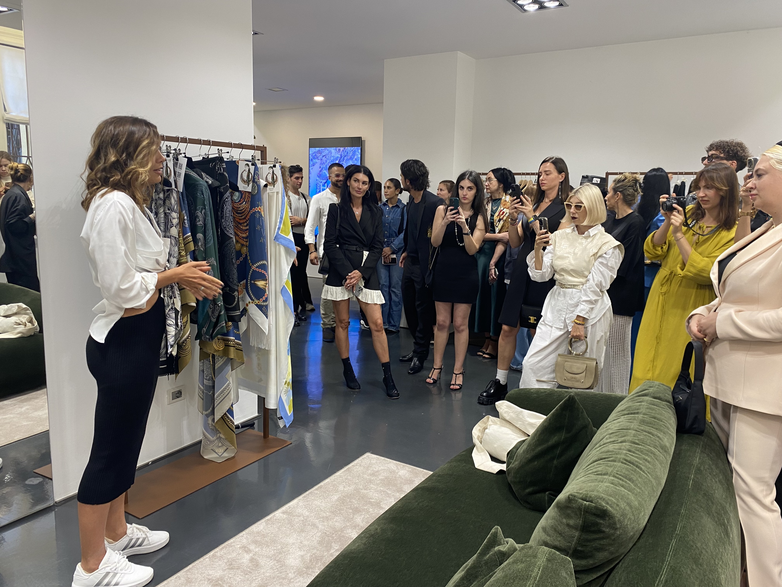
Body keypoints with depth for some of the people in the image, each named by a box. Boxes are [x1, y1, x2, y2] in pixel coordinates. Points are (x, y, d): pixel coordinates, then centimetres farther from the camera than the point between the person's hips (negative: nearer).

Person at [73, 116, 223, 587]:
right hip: (122, 341, -10)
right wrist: (174, 275, -12)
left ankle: (116, 533, 38)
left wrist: (183, 276, 4)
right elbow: (121, 289, -23)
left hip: (139, 339, 10)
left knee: (126, 443, 20)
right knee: (111, 450, 3)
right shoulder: (112, 205, -20)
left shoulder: (131, 202, 12)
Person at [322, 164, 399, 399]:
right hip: (340, 270, -1)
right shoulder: (337, 209, 4)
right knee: (342, 322, 5)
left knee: (377, 324, -4)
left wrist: (361, 272, -9)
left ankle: (388, 376, 4)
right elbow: (330, 245, -3)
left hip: (366, 271, 1)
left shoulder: (374, 212, 9)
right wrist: (347, 272, -13)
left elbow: (378, 247, 5)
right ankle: (347, 369, 21)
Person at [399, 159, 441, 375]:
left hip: (424, 265, -9)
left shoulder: (434, 203, -20)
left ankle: (420, 354, 19)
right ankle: (419, 347, 33)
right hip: (410, 262, 9)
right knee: (409, 307, 17)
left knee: (423, 310, 5)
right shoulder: (411, 199, 6)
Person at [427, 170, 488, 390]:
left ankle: (458, 371, 15)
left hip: (466, 274, 0)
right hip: (443, 271, 1)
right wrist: (444, 223, -22)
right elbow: (435, 242, -6)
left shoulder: (479, 217, 1)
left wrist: (465, 226, -24)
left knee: (460, 324, 5)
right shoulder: (443, 210, 1)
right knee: (442, 322, 8)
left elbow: (472, 249, -9)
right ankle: (437, 366, 22)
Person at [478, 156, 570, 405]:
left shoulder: (566, 208, -3)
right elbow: (515, 242, 11)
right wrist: (514, 218, -6)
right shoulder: (531, 203, 14)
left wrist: (532, 218, -16)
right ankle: (500, 383, 15)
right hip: (522, 270, 5)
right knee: (508, 327, 4)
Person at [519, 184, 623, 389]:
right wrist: (538, 248, -12)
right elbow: (541, 275, 4)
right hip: (556, 307, 4)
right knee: (533, 364, -3)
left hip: (589, 310, -4)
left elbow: (594, 286, -10)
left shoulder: (607, 244, -4)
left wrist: (579, 321, -14)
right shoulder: (559, 236, 8)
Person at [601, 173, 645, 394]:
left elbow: (622, 264, -15)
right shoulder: (609, 218, 11)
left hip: (620, 295, -7)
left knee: (616, 349, 2)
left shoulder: (635, 223, -12)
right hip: (602, 292, 7)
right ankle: (600, 394, 25)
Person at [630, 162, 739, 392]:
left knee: (673, 375, 5)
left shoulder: (733, 233, -9)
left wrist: (679, 235, -22)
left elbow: (705, 274, -19)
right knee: (646, 369, 10)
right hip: (660, 303, 5)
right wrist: (668, 222, -13)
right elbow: (652, 251, 1)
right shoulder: (688, 214, 4)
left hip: (689, 311, -4)